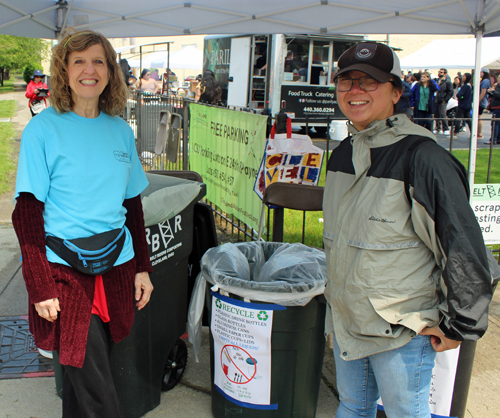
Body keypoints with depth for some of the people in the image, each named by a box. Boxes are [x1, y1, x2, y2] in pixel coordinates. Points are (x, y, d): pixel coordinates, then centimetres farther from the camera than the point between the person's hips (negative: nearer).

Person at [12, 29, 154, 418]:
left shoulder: (121, 130, 8)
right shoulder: (43, 129, -6)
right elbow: (27, 214, -8)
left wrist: (142, 268, 9)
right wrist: (40, 288, -14)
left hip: (116, 268, 4)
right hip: (65, 271, -4)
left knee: (84, 373, 13)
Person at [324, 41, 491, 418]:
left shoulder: (422, 158, -20)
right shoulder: (342, 154, 5)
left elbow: (466, 249, -18)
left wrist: (459, 326, -12)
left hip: (402, 331, -6)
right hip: (346, 322, 7)